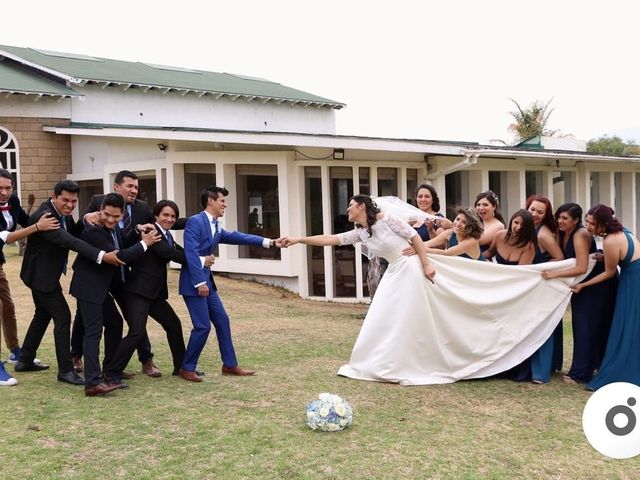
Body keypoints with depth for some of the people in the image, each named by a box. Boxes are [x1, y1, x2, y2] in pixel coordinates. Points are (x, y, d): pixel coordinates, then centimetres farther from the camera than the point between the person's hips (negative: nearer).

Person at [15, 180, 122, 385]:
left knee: (43, 314, 20)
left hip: (44, 274, 10)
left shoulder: (63, 214, 3)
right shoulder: (44, 215, -27)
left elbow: (75, 235, 6)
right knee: (62, 316, -11)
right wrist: (102, 256, -47)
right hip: (41, 275, -10)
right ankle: (66, 370, -5)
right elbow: (69, 242, -39)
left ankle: (25, 361, 34)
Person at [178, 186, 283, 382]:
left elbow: (237, 237, 8)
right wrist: (200, 282, -23)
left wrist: (268, 242, 1)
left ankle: (230, 365, 19)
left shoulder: (216, 227, 13)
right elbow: (191, 253, -20)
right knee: (203, 326, -8)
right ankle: (187, 368, 7)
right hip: (194, 283, -9)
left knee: (222, 321, 10)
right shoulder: (195, 222, -13)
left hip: (207, 281, 9)